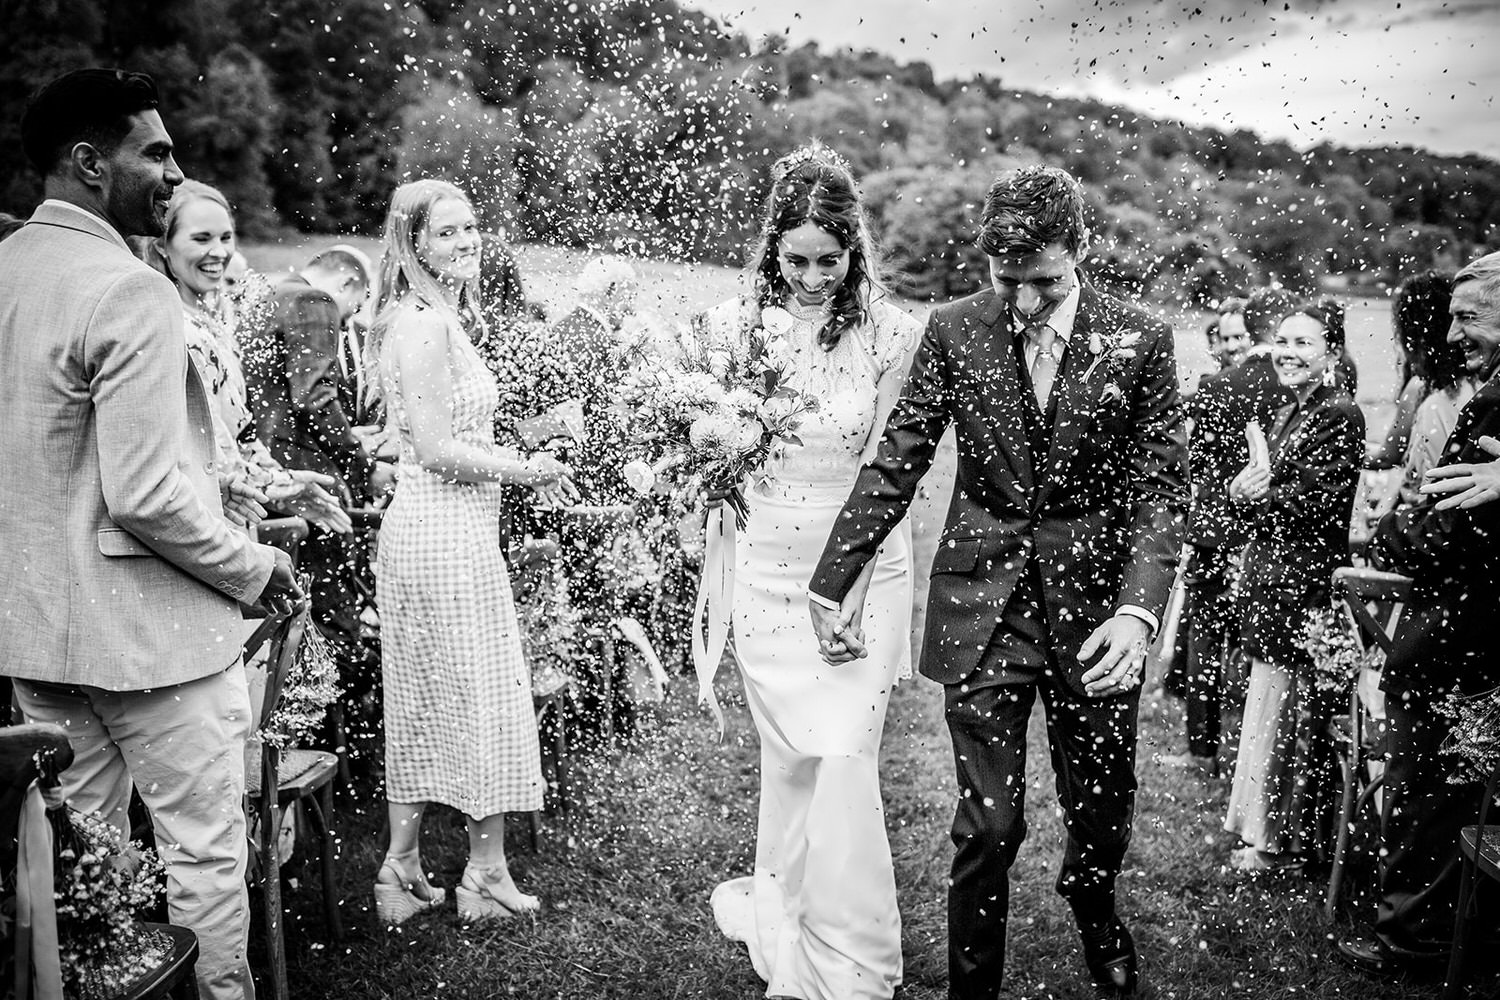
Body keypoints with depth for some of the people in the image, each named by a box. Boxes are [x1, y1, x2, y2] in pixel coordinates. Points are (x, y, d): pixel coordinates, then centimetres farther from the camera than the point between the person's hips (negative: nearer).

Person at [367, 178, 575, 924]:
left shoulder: (435, 318, 15)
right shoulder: (425, 325, -16)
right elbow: (437, 449, -20)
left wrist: (525, 470, 13)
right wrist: (526, 470, -9)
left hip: (423, 526, 10)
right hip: (447, 534, -10)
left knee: (426, 709, 15)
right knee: (485, 702, 3)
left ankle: (403, 870, 26)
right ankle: (487, 875, 18)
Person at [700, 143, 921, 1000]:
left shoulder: (892, 333, -8)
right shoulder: (733, 326, 0)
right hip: (766, 570, 3)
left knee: (845, 758, -7)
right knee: (788, 759, 13)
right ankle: (783, 931, 34)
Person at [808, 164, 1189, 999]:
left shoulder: (1140, 341, -4)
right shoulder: (955, 331, -2)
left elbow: (1162, 489, -5)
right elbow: (895, 463, 1)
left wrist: (1140, 609, -19)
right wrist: (834, 582, -1)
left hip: (1095, 601, 1)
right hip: (982, 602, 0)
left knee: (1104, 818, 15)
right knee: (988, 825, 1)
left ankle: (1096, 914, 49)